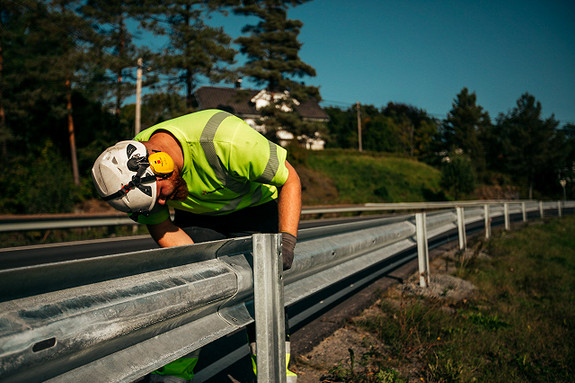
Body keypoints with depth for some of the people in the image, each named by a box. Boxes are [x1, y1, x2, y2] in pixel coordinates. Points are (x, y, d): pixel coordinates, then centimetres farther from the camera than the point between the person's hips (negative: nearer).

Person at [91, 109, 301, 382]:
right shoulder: (133, 168, -24)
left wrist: (286, 240, -39)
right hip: (197, 215, 4)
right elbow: (162, 228, -17)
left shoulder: (227, 142, -40)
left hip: (254, 208, -3)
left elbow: (290, 179, -28)